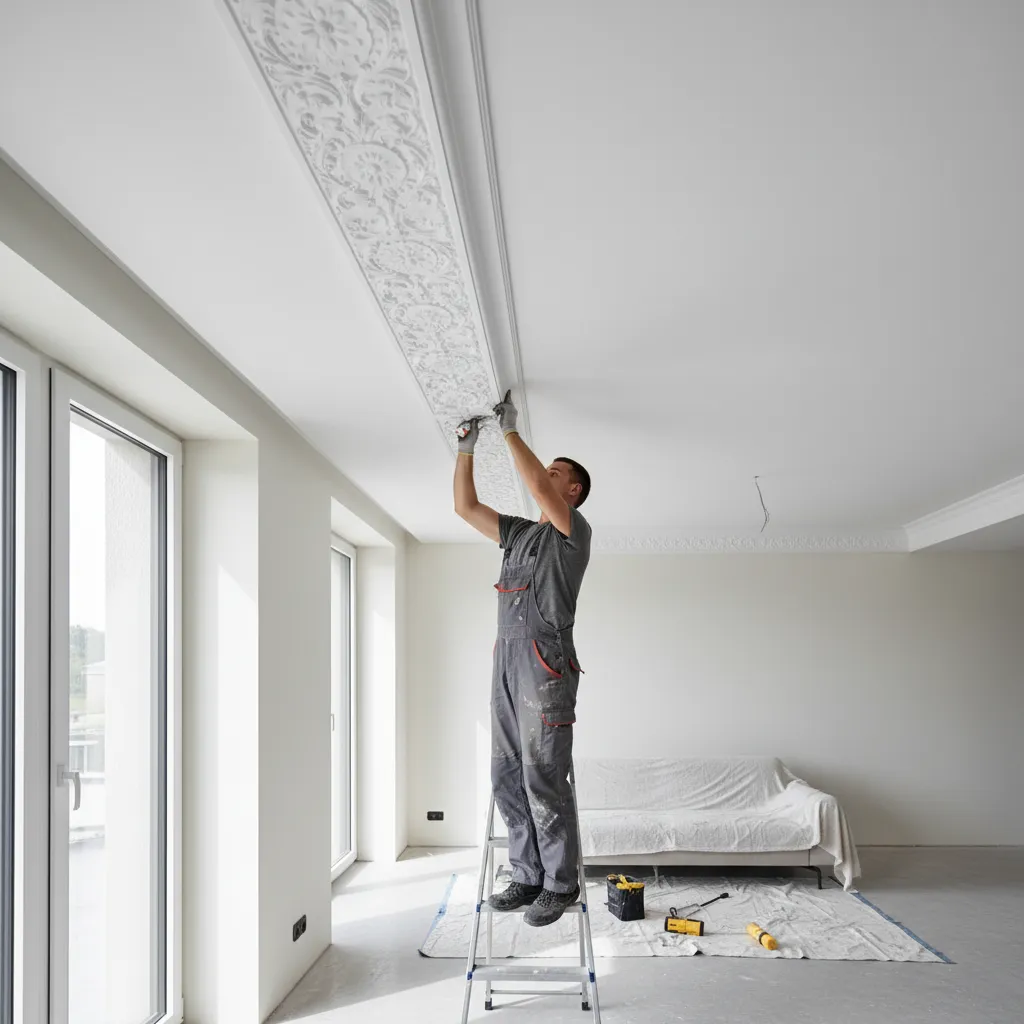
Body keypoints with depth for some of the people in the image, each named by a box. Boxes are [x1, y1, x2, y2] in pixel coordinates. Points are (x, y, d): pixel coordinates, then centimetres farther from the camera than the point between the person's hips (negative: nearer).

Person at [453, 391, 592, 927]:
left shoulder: (574, 531, 1)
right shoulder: (518, 532, 23)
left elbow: (538, 488, -16)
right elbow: (466, 507, 24)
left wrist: (511, 430, -7)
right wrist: (466, 448, 16)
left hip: (545, 661, -8)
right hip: (506, 660, 8)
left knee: (543, 778, -7)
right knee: (507, 777, 8)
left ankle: (560, 883, 4)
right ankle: (528, 877, 18)